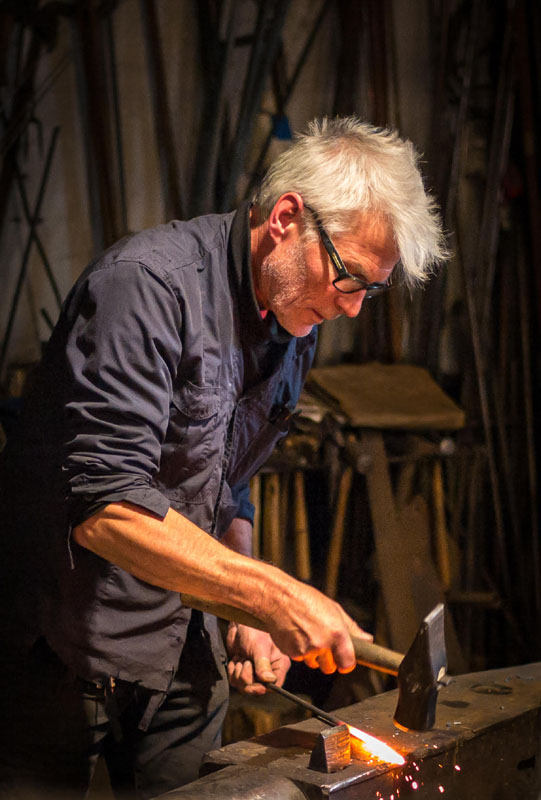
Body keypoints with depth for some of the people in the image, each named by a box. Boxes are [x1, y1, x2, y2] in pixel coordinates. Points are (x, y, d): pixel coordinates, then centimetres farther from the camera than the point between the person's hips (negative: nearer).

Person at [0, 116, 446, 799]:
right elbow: (105, 505, -29)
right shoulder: (149, 282, -21)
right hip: (60, 650, -7)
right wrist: (274, 594, -29)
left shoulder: (294, 331, 6)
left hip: (180, 654, 7)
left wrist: (248, 614, 2)